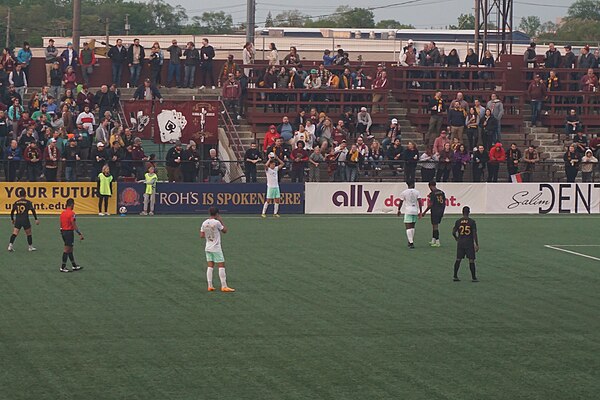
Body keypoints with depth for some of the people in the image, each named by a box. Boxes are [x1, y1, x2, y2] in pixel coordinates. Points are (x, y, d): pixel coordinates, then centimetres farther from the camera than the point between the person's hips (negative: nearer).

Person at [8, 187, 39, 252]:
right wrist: (36, 219, -6)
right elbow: (33, 211, -9)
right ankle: (30, 247, 22)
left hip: (17, 220, 2)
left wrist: (12, 219, 24)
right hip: (25, 220, -2)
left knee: (14, 234, 1)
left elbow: (12, 211, 9)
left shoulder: (16, 203, 6)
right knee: (29, 234, 13)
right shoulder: (28, 202, -3)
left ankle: (10, 245, -14)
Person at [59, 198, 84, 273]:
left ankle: (74, 266, 23)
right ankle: (63, 267, -1)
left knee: (70, 250, 15)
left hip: (63, 232, 9)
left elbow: (61, 225, 14)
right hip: (69, 232, -9)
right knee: (66, 250, -3)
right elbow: (74, 225, -19)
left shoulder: (62, 213, 9)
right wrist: (80, 234, -15)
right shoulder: (71, 214, -16)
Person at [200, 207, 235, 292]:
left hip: (208, 248, 6)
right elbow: (225, 230, -3)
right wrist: (221, 220, 0)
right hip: (216, 248, -6)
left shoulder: (204, 223, 1)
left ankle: (210, 286, 6)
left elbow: (202, 235, 4)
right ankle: (224, 286, -3)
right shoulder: (217, 222, -15)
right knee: (221, 266, -1)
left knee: (210, 266, 8)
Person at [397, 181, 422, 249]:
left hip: (408, 211, -3)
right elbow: (419, 202, -4)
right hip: (415, 211, 3)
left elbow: (401, 202, 4)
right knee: (412, 227, 18)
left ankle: (411, 243, -17)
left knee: (408, 227, -6)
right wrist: (420, 211, 0)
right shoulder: (417, 192, 1)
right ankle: (411, 241, 25)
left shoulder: (404, 193, -3)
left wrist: (399, 210, 19)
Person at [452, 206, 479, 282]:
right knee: (471, 260, 1)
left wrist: (456, 239, 22)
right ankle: (473, 277, 3)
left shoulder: (458, 221, 0)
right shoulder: (472, 221, -7)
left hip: (460, 243, 3)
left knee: (458, 259, 10)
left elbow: (453, 232, 2)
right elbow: (475, 234, -8)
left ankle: (455, 276, 11)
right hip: (469, 243, -3)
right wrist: (477, 245, -3)